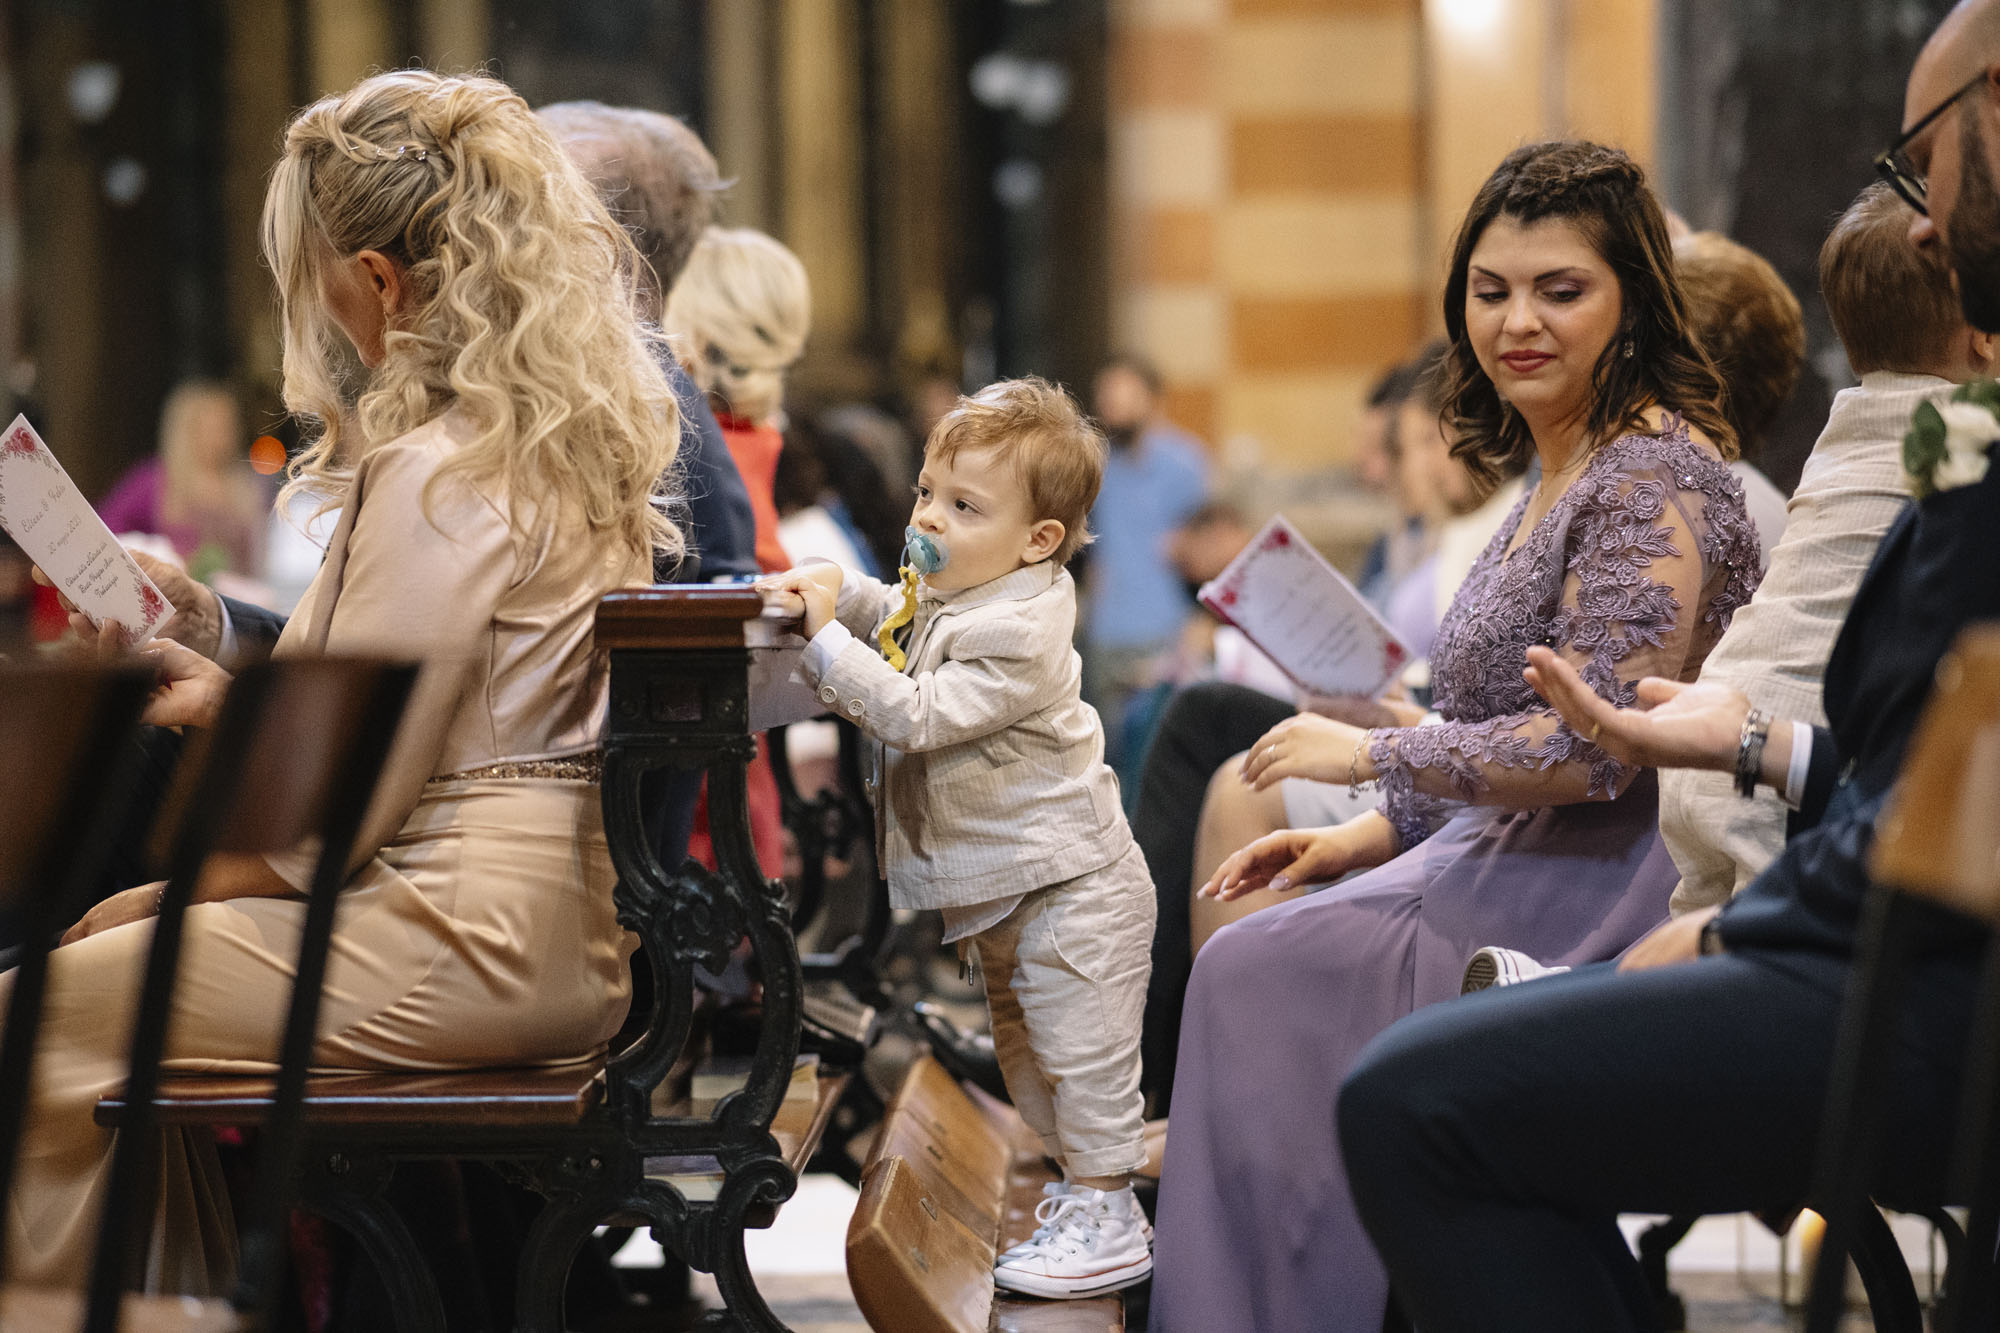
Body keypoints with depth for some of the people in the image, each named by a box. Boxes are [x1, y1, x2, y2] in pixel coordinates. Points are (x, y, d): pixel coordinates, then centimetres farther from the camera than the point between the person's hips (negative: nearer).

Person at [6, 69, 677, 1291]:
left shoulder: (440, 473, -19)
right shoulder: (575, 440, 10)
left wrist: (176, 892, -3)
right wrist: (238, 697, 18)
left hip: (463, 945, -10)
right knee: (120, 933, 22)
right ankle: (198, 1293, 25)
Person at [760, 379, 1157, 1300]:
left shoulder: (1016, 635, -27)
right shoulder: (948, 591, 3)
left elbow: (916, 715, -31)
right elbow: (892, 614, 24)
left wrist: (826, 641, -27)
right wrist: (833, 591, 4)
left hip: (1069, 891, -11)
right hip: (1006, 894, 11)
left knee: (1083, 1055, -3)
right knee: (1024, 1052, 21)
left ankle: (1106, 1224, 5)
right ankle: (1086, 1186, 33)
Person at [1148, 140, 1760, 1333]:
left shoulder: (1653, 479, -16)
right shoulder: (1566, 475, 16)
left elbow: (1590, 746, -23)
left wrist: (1372, 755, -13)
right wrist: (1377, 833, 9)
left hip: (1612, 899, -9)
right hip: (1530, 871, 9)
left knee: (1263, 978, -12)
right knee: (1249, 968, -2)